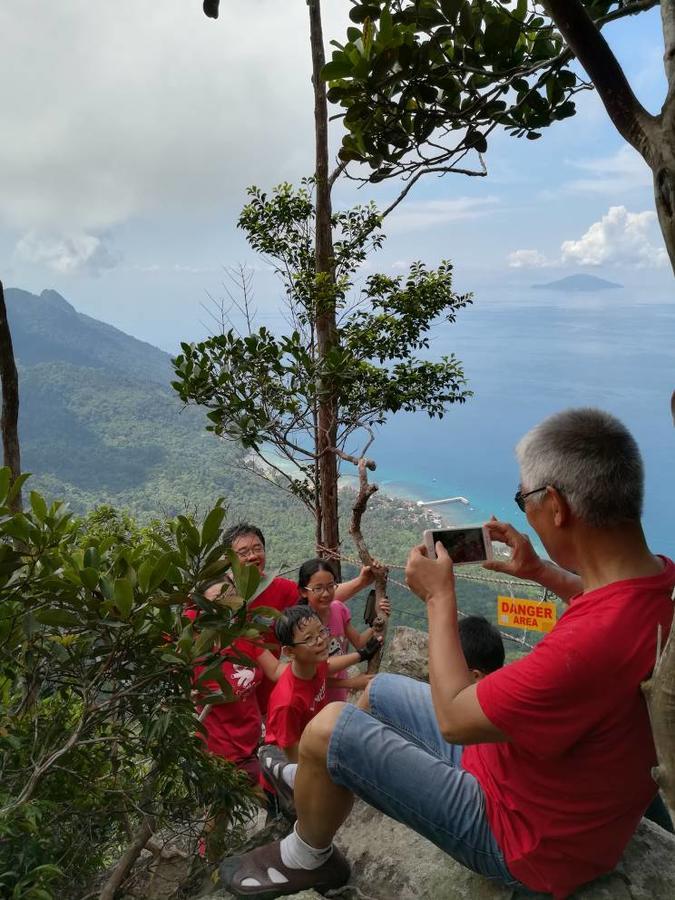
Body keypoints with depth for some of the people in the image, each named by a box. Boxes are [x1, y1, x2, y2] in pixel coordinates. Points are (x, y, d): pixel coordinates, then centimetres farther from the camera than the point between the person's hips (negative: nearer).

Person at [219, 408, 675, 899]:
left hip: (529, 841, -8)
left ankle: (306, 859, 24)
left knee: (327, 728, -6)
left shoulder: (593, 641, -41)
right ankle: (315, 779, 44)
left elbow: (454, 717, -26)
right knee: (377, 690, 17)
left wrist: (440, 597, -16)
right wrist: (541, 571, 4)